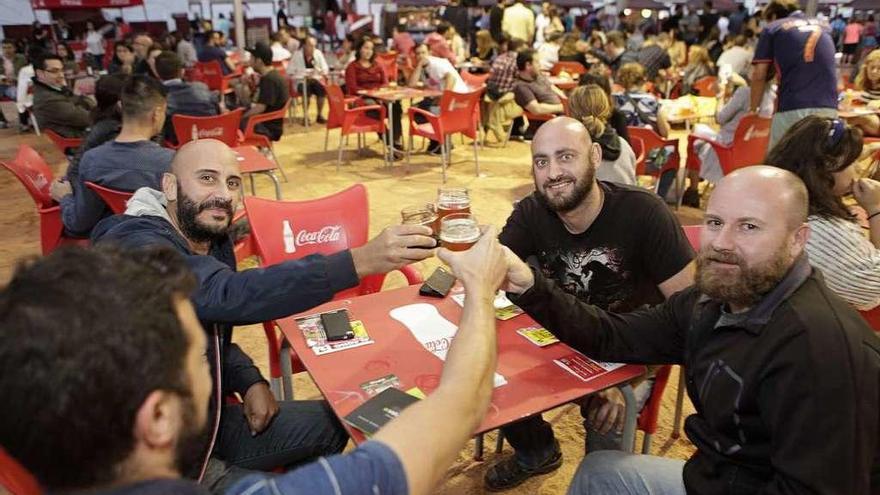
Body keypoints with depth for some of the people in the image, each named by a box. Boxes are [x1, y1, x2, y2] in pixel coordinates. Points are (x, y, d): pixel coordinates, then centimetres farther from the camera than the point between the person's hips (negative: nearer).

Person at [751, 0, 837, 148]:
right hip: (828, 107, 4)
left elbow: (759, 76, 5)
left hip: (793, 108, -4)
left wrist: (754, 108, 17)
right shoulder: (821, 26, 25)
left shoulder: (772, 29, 11)